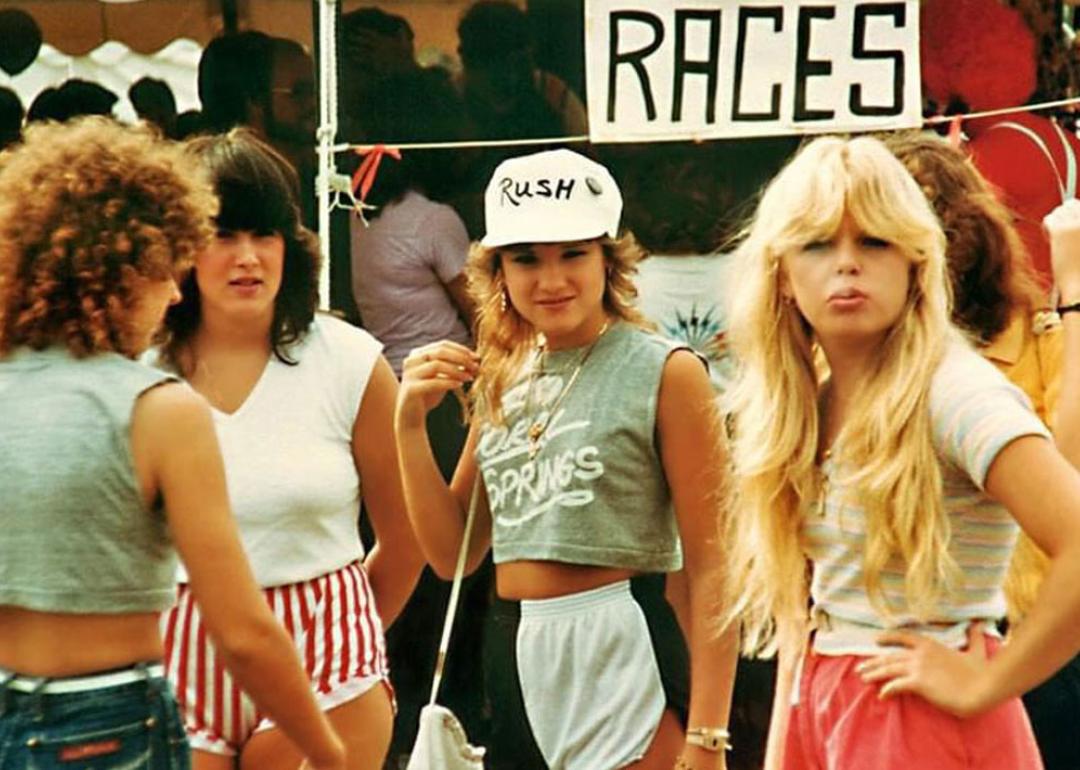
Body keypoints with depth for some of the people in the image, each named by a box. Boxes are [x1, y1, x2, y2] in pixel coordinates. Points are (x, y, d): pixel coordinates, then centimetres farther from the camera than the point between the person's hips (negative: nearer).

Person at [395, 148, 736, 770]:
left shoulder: (666, 373, -7)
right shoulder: (503, 382, 12)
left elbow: (710, 568, -10)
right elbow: (451, 553, 12)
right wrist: (411, 422, 1)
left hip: (623, 657, -6)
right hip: (512, 659, 6)